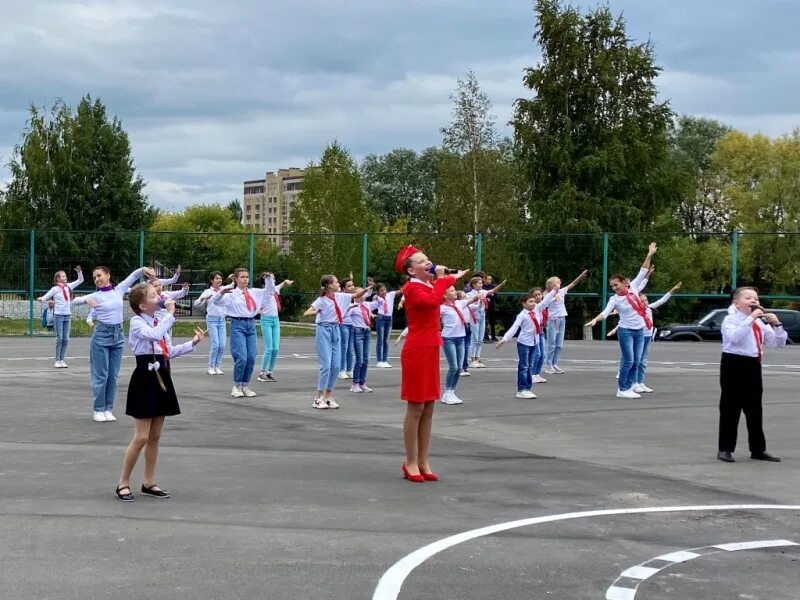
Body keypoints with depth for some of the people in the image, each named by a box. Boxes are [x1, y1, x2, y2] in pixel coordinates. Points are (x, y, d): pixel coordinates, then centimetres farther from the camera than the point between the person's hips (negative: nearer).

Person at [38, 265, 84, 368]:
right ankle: (57, 360, 2)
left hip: (68, 315, 5)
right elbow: (43, 299, 1)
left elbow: (80, 280, 15)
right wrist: (49, 305, 3)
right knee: (59, 338, -5)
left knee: (66, 339, 3)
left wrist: (79, 271, 2)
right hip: (58, 315, -4)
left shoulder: (68, 286, 8)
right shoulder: (55, 289, -4)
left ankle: (62, 359, 10)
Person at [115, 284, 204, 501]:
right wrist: (170, 314, -24)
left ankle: (149, 483, 20)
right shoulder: (137, 322, -12)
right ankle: (123, 483, 4)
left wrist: (192, 343, 10)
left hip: (161, 377, 8)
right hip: (145, 379, -8)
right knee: (141, 437, -7)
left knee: (155, 436, 12)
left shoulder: (160, 320, 12)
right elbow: (155, 335, -32)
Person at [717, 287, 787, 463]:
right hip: (734, 364, -6)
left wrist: (776, 325, -4)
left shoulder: (760, 322, 12)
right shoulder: (731, 319, -7)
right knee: (730, 408, -2)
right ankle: (725, 449, 4)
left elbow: (778, 343, 12)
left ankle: (758, 449, 20)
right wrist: (750, 318, -26)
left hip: (753, 365, 6)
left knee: (754, 409, 12)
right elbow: (733, 337, -28)